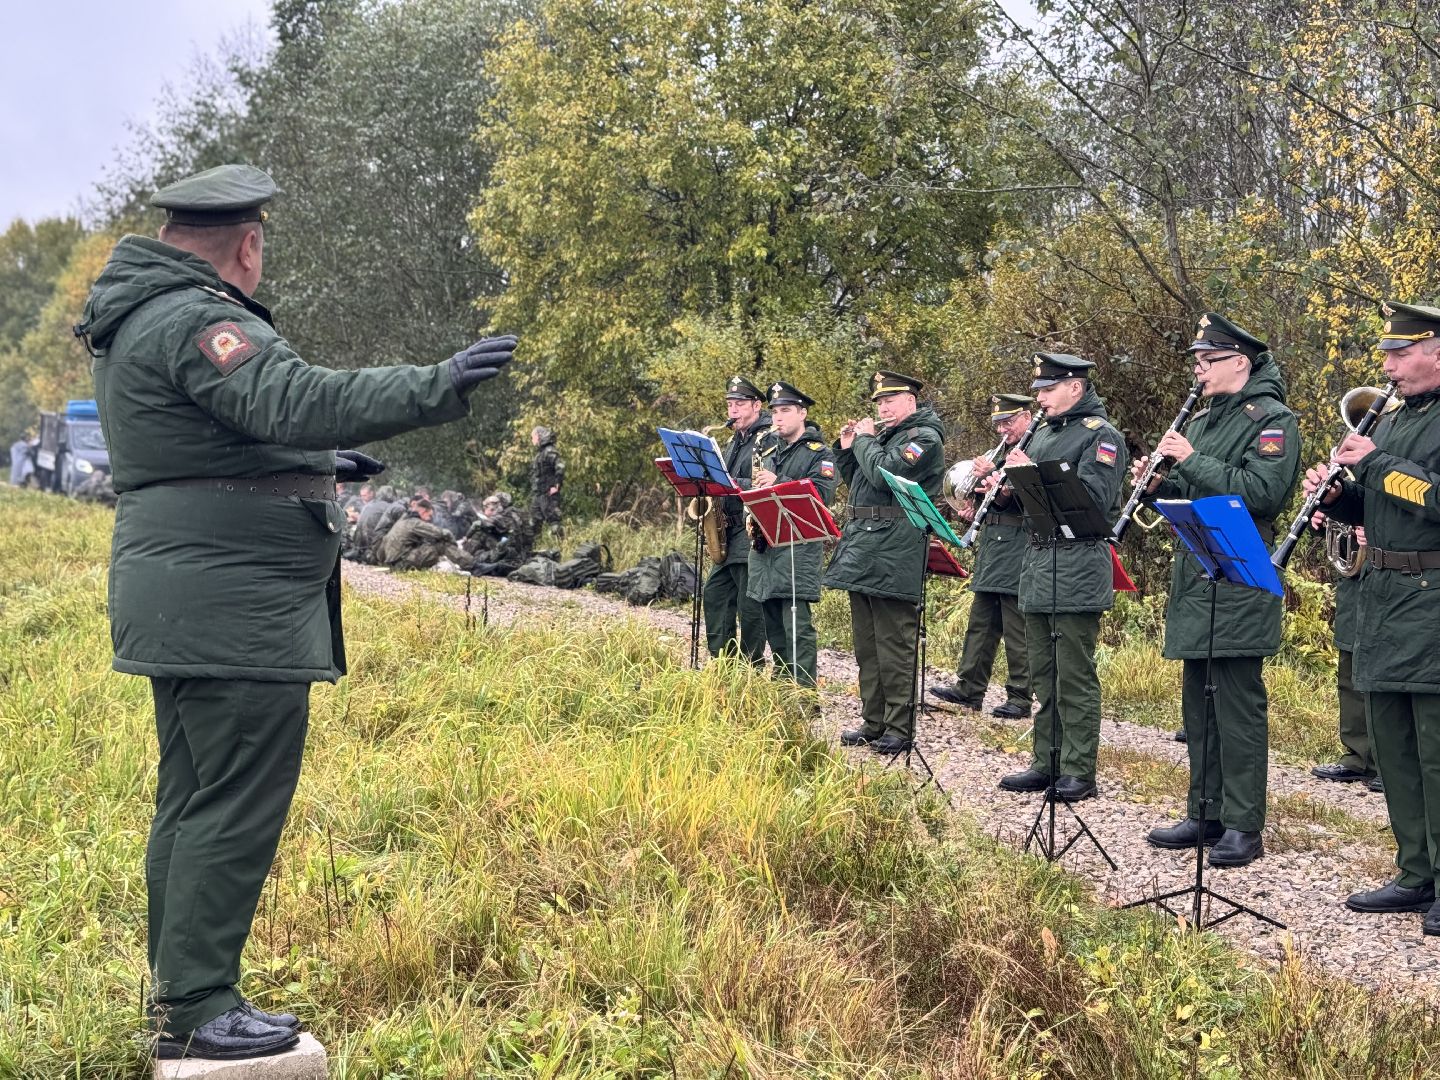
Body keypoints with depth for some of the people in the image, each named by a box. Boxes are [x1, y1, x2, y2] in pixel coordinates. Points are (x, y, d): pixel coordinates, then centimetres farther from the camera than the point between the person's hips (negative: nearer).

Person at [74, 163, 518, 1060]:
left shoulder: (140, 320, 17)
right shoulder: (197, 321, -16)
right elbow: (294, 402, -31)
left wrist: (314, 468, 32)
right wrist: (433, 389, -34)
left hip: (186, 604, 11)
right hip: (233, 608, -11)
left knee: (191, 802, 16)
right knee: (238, 808, -6)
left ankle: (179, 996, 23)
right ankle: (199, 1008, -1)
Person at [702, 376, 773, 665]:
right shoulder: (735, 440, 19)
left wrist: (731, 483, -22)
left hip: (753, 535, -10)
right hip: (730, 533, 10)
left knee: (750, 607, -5)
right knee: (714, 595, 11)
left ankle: (753, 669, 4)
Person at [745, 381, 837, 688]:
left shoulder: (818, 453, -1)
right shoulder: (767, 447, 18)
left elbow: (821, 495, -14)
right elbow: (751, 487, 27)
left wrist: (777, 482, -19)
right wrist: (753, 486, 3)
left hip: (798, 543, -7)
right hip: (763, 543, 7)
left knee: (796, 623, -12)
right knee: (772, 620, 11)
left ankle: (803, 689, -12)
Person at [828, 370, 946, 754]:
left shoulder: (925, 437, -8)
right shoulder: (883, 436, 19)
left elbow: (884, 474, -21)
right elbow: (857, 481, 24)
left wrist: (864, 440, -7)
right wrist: (847, 448, 12)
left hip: (893, 560, -9)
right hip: (862, 554, 9)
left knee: (893, 648, -6)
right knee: (867, 645, 14)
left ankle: (900, 729, -1)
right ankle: (873, 722, 22)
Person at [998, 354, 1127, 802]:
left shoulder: (1100, 435, -8)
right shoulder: (1044, 433, 18)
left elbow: (1093, 498, -21)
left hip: (1077, 573, -9)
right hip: (1037, 566, 9)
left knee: (1074, 677, -4)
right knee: (1044, 676, 13)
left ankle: (1079, 772, 2)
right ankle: (1046, 764, 20)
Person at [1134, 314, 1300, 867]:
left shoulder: (1271, 418, -8)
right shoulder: (1203, 420, 18)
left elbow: (1261, 492, -22)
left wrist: (1191, 461, -20)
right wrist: (1160, 484, 3)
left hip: (1239, 585, -9)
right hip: (1195, 579, 9)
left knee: (1238, 705, -5)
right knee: (1198, 703, 13)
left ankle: (1244, 826, 0)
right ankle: (1205, 815, 21)